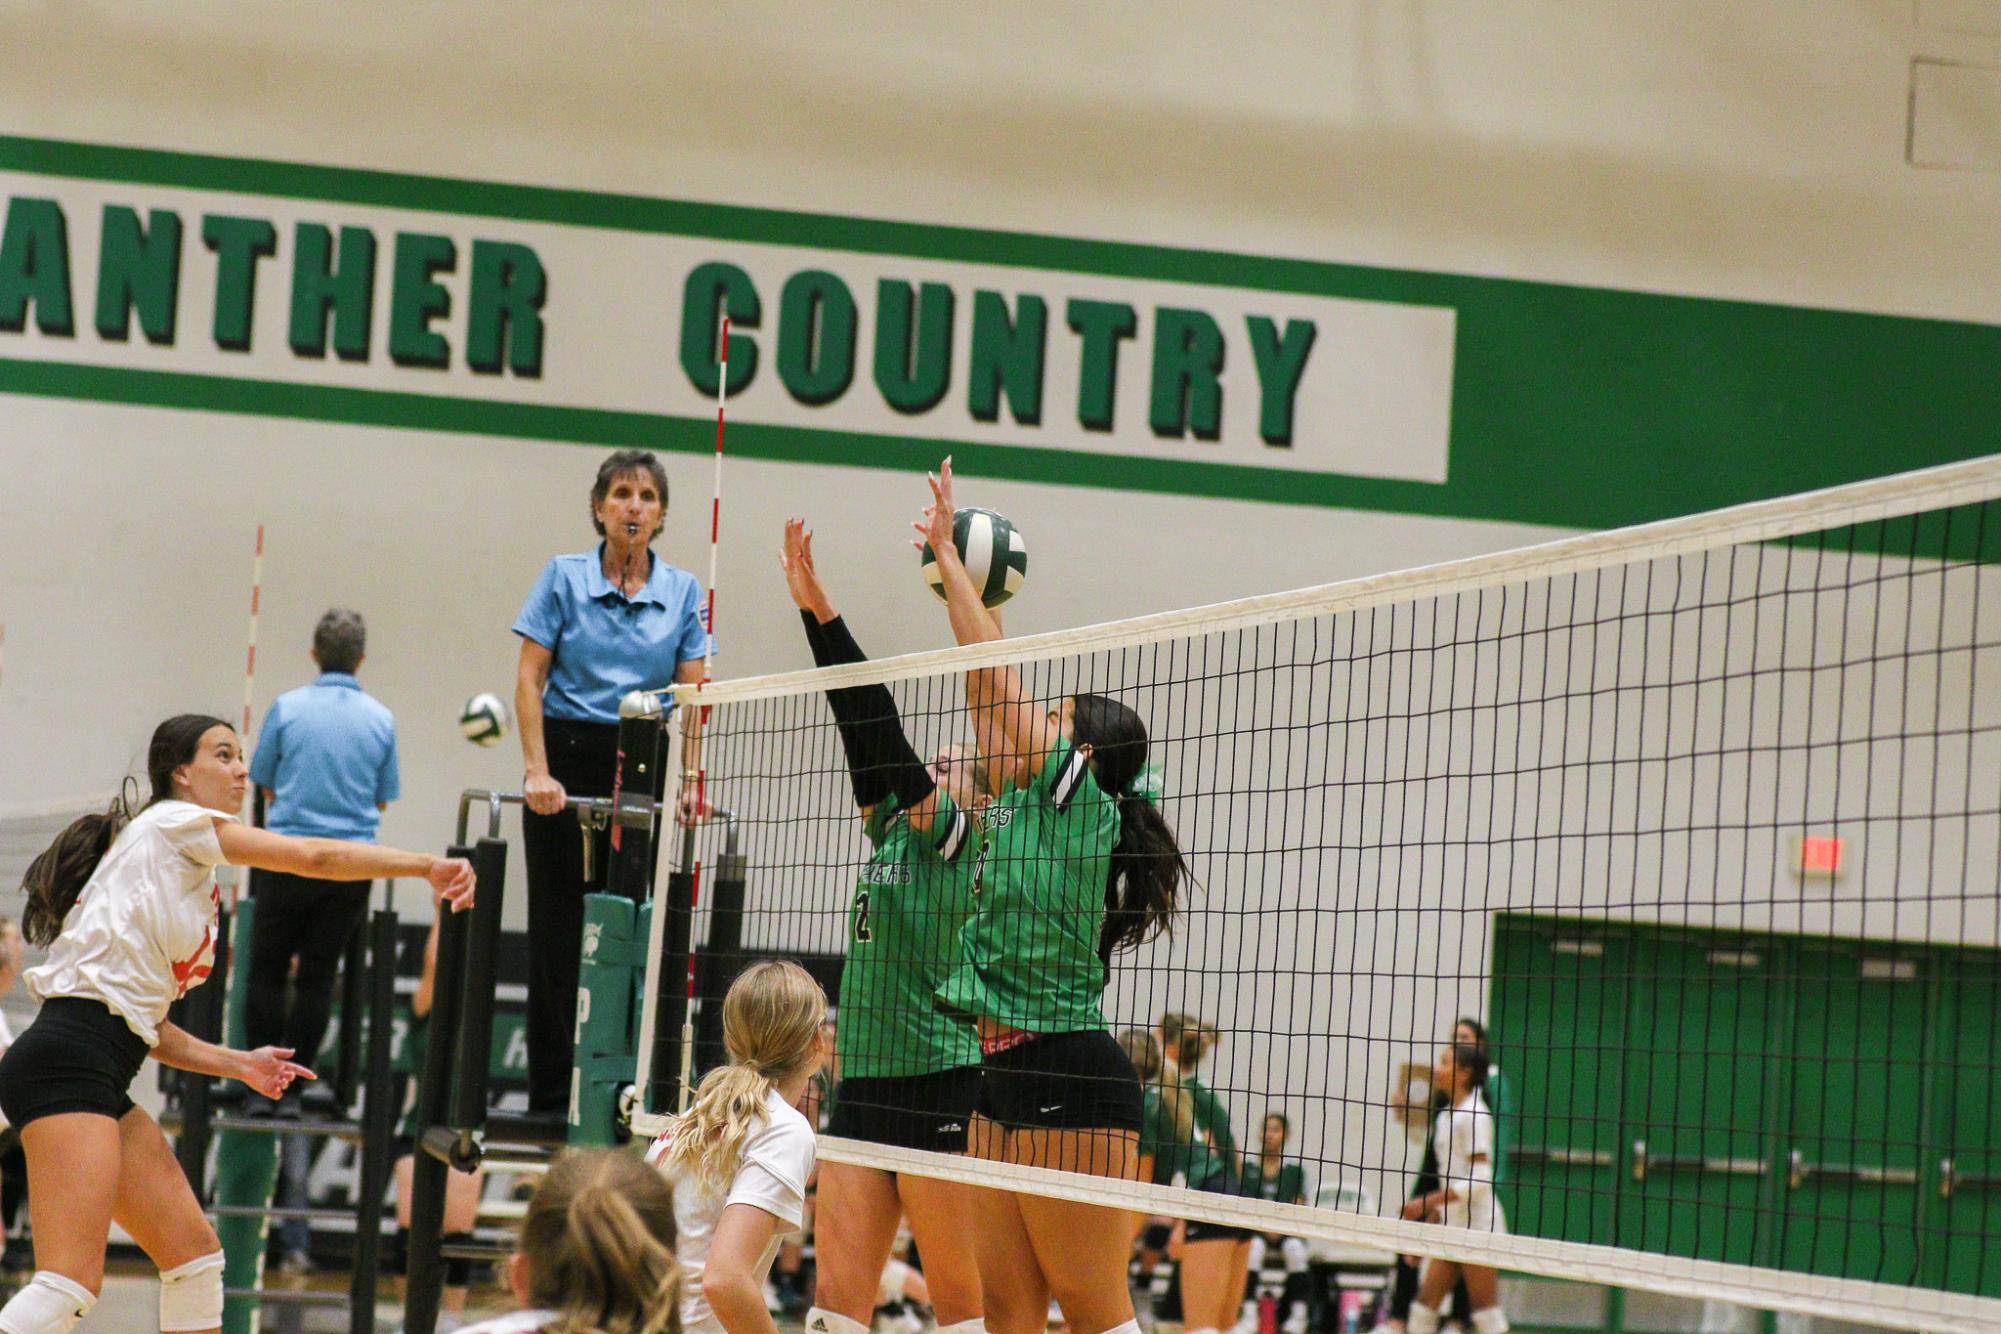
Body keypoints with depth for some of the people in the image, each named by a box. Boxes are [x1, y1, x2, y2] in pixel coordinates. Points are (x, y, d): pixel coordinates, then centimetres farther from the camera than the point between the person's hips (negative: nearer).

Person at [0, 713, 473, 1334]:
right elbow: (316, 857, -5)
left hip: (102, 1083, 10)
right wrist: (428, 864, 0)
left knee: (195, 1257, 9)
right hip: (66, 1062, -10)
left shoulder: (190, 882, 25)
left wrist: (238, 1064, 19)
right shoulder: (170, 823, 0)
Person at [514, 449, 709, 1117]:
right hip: (569, 759, -2)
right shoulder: (564, 576, 1)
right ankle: (552, 1098, 4)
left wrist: (691, 776, -7)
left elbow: (692, 694, 5)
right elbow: (529, 679, -2)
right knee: (560, 930, 0)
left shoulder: (682, 591, 6)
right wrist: (537, 771, -11)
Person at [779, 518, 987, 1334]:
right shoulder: (893, 830, 15)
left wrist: (820, 607, -14)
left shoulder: (959, 837, -4)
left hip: (938, 1083, -8)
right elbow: (860, 725, 11)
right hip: (864, 1082, 8)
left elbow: (880, 731, -13)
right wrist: (810, 606, 7)